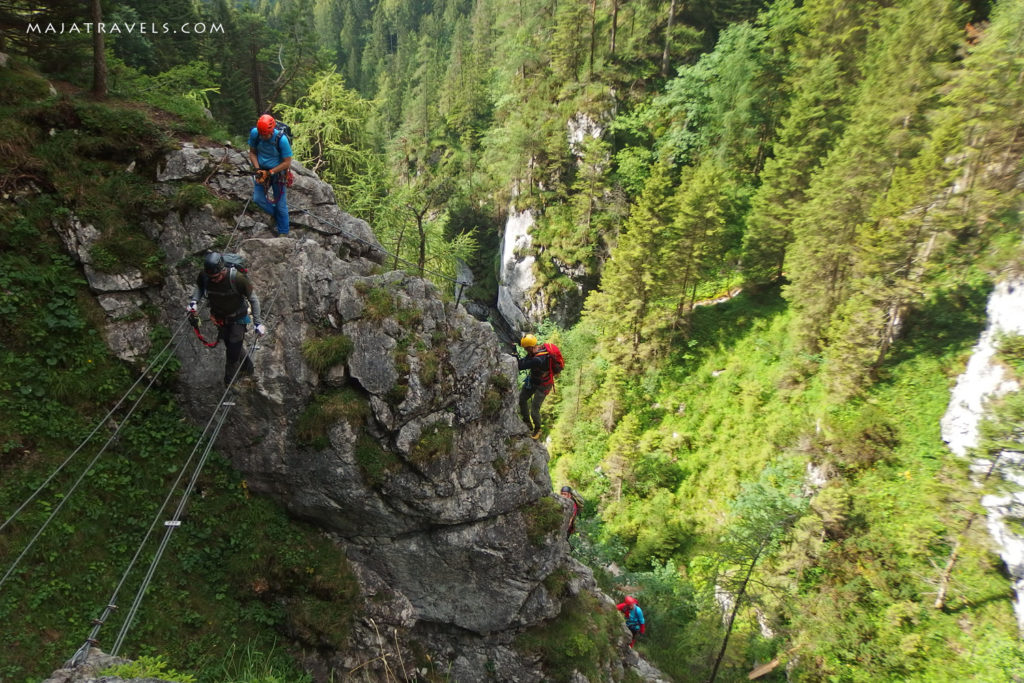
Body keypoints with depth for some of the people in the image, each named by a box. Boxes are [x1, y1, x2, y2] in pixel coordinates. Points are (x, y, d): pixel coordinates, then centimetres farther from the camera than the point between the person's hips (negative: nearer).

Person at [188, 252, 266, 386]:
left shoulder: (237, 278, -35)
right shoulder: (204, 276, -23)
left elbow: (253, 299, -22)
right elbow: (199, 286, 3)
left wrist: (257, 323, -24)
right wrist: (194, 300, -16)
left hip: (238, 319, -4)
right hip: (220, 318, 5)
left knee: (233, 351, 0)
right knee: (230, 346, 21)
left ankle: (229, 380, 26)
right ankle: (248, 368, 48)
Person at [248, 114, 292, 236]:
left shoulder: (282, 139, -27)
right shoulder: (254, 133, -16)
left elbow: (287, 162, -20)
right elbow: (252, 153, -1)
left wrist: (270, 172, -23)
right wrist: (257, 169, -15)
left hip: (278, 172, -4)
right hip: (262, 170, 4)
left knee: (281, 205, 2)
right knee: (258, 199, -2)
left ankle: (283, 233, 17)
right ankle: (276, 215, 26)